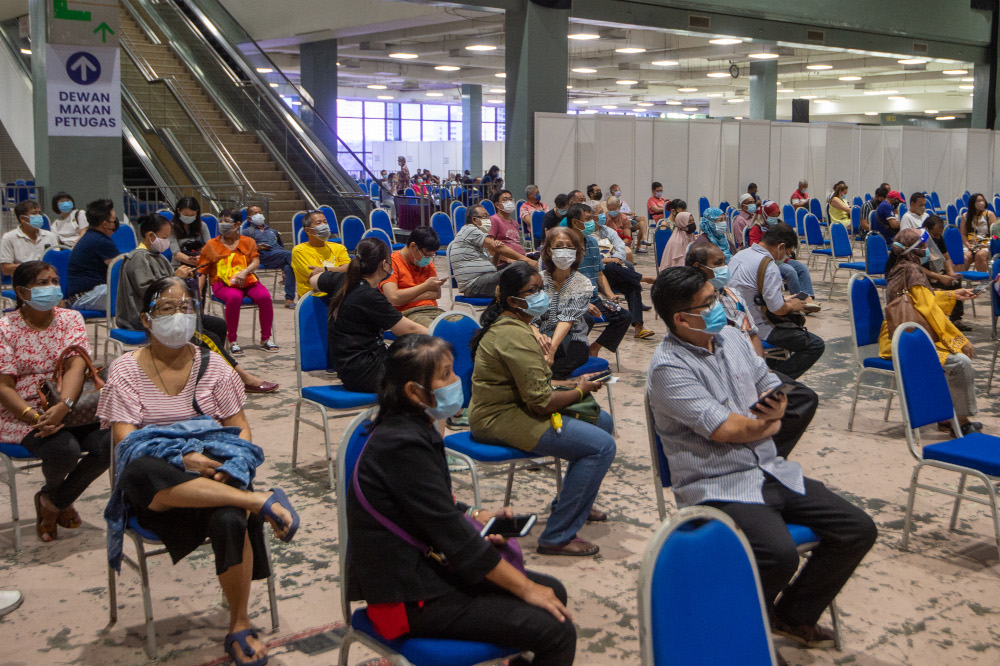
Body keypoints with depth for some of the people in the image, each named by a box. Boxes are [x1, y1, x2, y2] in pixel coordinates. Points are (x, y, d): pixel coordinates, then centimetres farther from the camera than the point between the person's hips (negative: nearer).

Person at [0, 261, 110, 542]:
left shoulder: (70, 319, 5)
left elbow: (76, 366, -10)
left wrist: (62, 407, -29)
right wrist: (36, 418, -26)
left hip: (71, 407, 4)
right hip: (23, 414, -4)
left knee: (109, 442, -22)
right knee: (64, 450, -32)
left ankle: (54, 501, 7)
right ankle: (54, 491, 10)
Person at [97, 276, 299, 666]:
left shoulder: (212, 366, 12)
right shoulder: (125, 370, 6)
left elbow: (240, 426, 10)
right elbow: (125, 439, -5)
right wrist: (181, 459, -20)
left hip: (212, 474, 1)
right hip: (155, 487, -1)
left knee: (229, 521, -33)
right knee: (139, 472, -39)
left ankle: (239, 624, -11)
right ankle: (259, 501, -34)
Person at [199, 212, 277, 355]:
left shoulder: (248, 242, 17)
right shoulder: (212, 245, 12)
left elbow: (256, 262, 4)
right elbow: (202, 271, 9)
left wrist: (245, 272, -17)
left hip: (248, 280, 2)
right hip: (223, 283, -2)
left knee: (265, 296, -29)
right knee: (234, 298, -38)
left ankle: (265, 338, -12)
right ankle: (232, 341, -25)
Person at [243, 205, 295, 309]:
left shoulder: (272, 231, 39)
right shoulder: (247, 232, 23)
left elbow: (282, 246, 39)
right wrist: (257, 248, -6)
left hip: (279, 253, 5)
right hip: (264, 256, -5)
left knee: (288, 267, -33)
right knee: (290, 254, -32)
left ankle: (289, 299, -37)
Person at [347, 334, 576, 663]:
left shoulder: (413, 430, 6)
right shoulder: (402, 446, -24)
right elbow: (454, 537, -22)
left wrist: (475, 516, 0)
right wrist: (527, 589, -15)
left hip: (427, 565, 10)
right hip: (412, 599, -10)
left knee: (554, 591, 12)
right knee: (556, 631, -15)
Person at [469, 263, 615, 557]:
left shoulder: (506, 325, 13)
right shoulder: (516, 337, -21)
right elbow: (541, 401, -23)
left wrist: (570, 383, 8)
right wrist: (579, 391, -5)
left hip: (507, 408, 11)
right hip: (502, 421, -11)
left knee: (602, 421, 18)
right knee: (601, 446, -20)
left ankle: (574, 502, 33)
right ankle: (557, 538, -14)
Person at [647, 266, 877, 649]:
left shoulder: (731, 337, 10)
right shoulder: (668, 368, -16)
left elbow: (772, 389, 15)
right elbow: (727, 429, -20)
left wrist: (775, 409, -10)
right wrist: (768, 423, -1)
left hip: (772, 473, 8)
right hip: (718, 487, -8)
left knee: (858, 530, -1)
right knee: (779, 555, -32)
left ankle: (793, 616, 18)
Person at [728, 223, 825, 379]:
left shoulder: (739, 255, 8)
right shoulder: (769, 266, -20)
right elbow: (777, 309, -22)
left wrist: (784, 300, 18)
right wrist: (792, 305, 0)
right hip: (756, 326, -10)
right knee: (816, 345, -7)